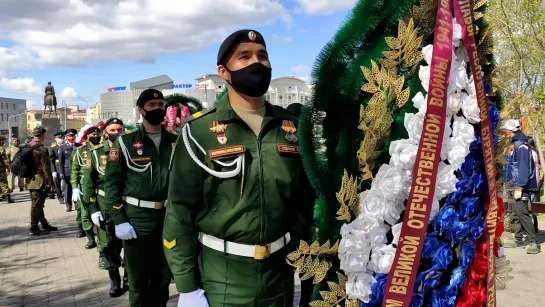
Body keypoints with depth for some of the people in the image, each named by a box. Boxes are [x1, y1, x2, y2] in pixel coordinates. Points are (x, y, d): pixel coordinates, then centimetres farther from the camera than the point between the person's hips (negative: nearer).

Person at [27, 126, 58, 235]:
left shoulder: (28, 147, 9)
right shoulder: (42, 149, -17)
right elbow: (46, 167, -18)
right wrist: (51, 182, -14)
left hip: (31, 180, 9)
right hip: (39, 181, -9)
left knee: (37, 204, 15)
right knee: (36, 205, -2)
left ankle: (45, 225, 27)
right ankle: (34, 228, 4)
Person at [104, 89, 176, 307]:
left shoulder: (175, 142, 8)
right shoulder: (125, 142, -3)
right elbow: (111, 182, -6)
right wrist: (119, 220, -12)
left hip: (169, 218, 3)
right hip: (137, 219, -3)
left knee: (163, 277, 15)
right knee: (138, 280, 8)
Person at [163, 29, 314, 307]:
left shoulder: (291, 126, 3)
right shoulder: (199, 132, -9)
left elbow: (305, 199, 7)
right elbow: (180, 211, -9)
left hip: (280, 270, 4)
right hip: (221, 276, -3)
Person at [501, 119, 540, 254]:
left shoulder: (521, 144, -13)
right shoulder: (514, 144, 16)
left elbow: (523, 167, -20)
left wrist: (519, 186, -23)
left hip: (521, 185, -10)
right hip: (515, 185, 10)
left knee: (522, 212, -12)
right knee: (516, 213, 13)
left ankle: (532, 241, -8)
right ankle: (519, 239, 20)